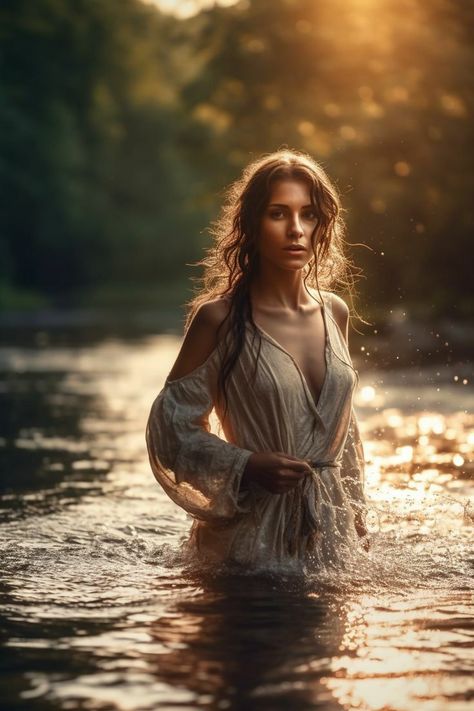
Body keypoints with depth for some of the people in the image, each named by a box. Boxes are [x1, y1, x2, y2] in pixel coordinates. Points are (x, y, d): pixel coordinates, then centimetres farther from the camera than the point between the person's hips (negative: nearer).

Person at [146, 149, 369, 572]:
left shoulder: (335, 313, 5)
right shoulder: (219, 318, -11)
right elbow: (170, 426, -9)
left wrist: (358, 523, 15)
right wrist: (247, 466, -21)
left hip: (331, 533, 5)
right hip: (252, 538, -5)